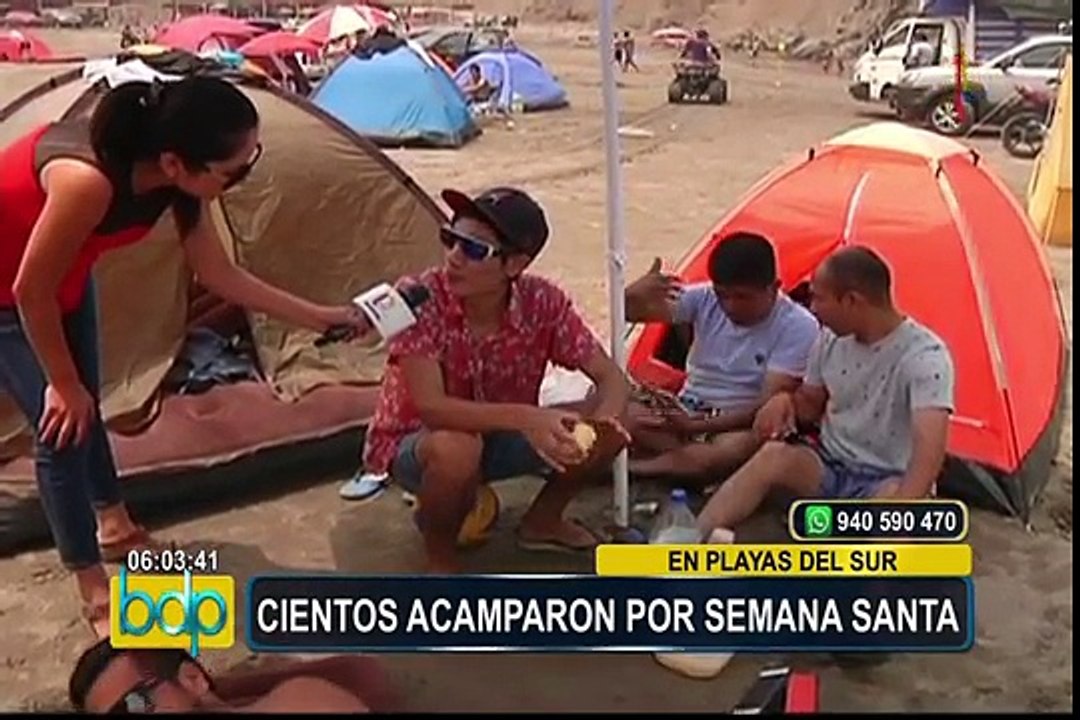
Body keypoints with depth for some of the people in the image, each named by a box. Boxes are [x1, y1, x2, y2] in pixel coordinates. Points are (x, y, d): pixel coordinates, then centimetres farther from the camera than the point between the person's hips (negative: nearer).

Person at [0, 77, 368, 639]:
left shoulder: (171, 179, -20)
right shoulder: (89, 179, -44)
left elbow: (220, 275, -6)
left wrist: (320, 317, -6)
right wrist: (63, 383, -16)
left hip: (61, 276, 7)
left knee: (84, 409, 18)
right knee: (63, 425, -7)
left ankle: (114, 527, 41)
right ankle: (95, 594, 8)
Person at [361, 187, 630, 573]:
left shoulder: (542, 302, -19)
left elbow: (610, 377, -16)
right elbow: (430, 407, -37)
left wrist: (604, 419, -39)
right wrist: (524, 418, -51)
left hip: (498, 437, 4)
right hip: (415, 446, -3)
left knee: (613, 422, -14)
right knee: (456, 448, -40)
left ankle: (542, 521, 11)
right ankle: (440, 556, -7)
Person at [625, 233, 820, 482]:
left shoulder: (798, 326, -13)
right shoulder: (705, 299, -3)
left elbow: (768, 405, -19)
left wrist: (696, 426, -28)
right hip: (686, 412, 4)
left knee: (743, 446, -40)